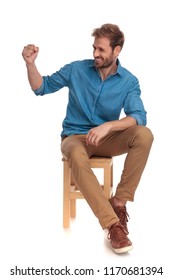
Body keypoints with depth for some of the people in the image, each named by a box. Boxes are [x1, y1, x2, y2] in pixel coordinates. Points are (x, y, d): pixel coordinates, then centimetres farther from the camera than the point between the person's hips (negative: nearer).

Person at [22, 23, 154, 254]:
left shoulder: (129, 81, -5)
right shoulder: (76, 69, -3)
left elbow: (139, 116, -19)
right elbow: (41, 88, 5)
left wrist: (107, 126, -35)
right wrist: (30, 63, -14)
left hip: (107, 139, 1)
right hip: (75, 137, -1)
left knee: (144, 135, -29)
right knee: (77, 157, -40)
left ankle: (119, 202, -22)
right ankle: (113, 224, -39)